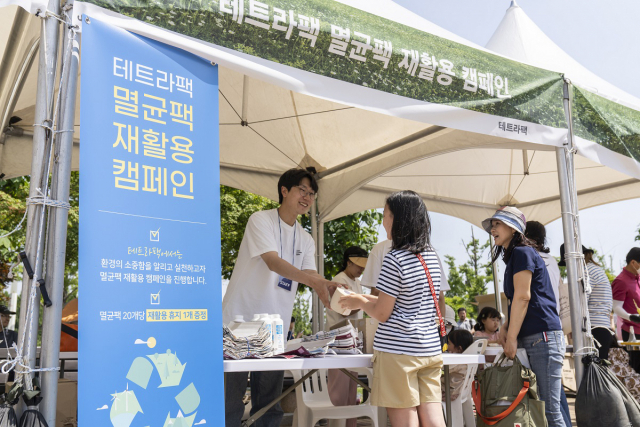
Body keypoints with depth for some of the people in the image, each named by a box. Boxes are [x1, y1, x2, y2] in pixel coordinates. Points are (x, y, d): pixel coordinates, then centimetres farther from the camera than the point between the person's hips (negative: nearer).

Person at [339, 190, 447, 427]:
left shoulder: (395, 259, -14)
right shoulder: (432, 257, 9)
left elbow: (382, 313, -10)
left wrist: (359, 302, 10)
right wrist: (367, 299, 21)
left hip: (398, 351, -7)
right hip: (431, 349, 7)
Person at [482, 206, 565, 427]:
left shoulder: (522, 252, -7)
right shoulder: (514, 256, 21)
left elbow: (523, 297, -13)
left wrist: (511, 338, -12)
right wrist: (505, 327, 8)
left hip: (542, 336, -10)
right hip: (530, 339, 10)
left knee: (549, 409, -9)